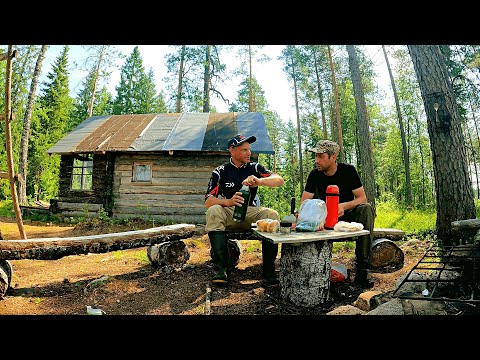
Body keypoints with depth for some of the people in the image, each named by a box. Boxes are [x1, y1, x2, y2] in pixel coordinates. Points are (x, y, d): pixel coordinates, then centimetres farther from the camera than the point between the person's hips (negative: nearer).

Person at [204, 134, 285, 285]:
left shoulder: (255, 168, 10)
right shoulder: (220, 172, 4)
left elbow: (279, 180, -4)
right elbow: (208, 202, -7)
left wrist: (259, 181, -24)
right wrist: (228, 202, -28)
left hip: (251, 212, 2)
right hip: (228, 213, -1)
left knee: (272, 214, -25)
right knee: (213, 211, -31)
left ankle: (268, 269, -19)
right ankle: (221, 267, -28)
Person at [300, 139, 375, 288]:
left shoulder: (348, 170, -9)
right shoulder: (315, 175, -5)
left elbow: (362, 198, -11)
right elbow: (304, 202, -5)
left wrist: (344, 206, -33)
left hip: (347, 216, -1)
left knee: (366, 209, -31)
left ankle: (361, 268, -31)